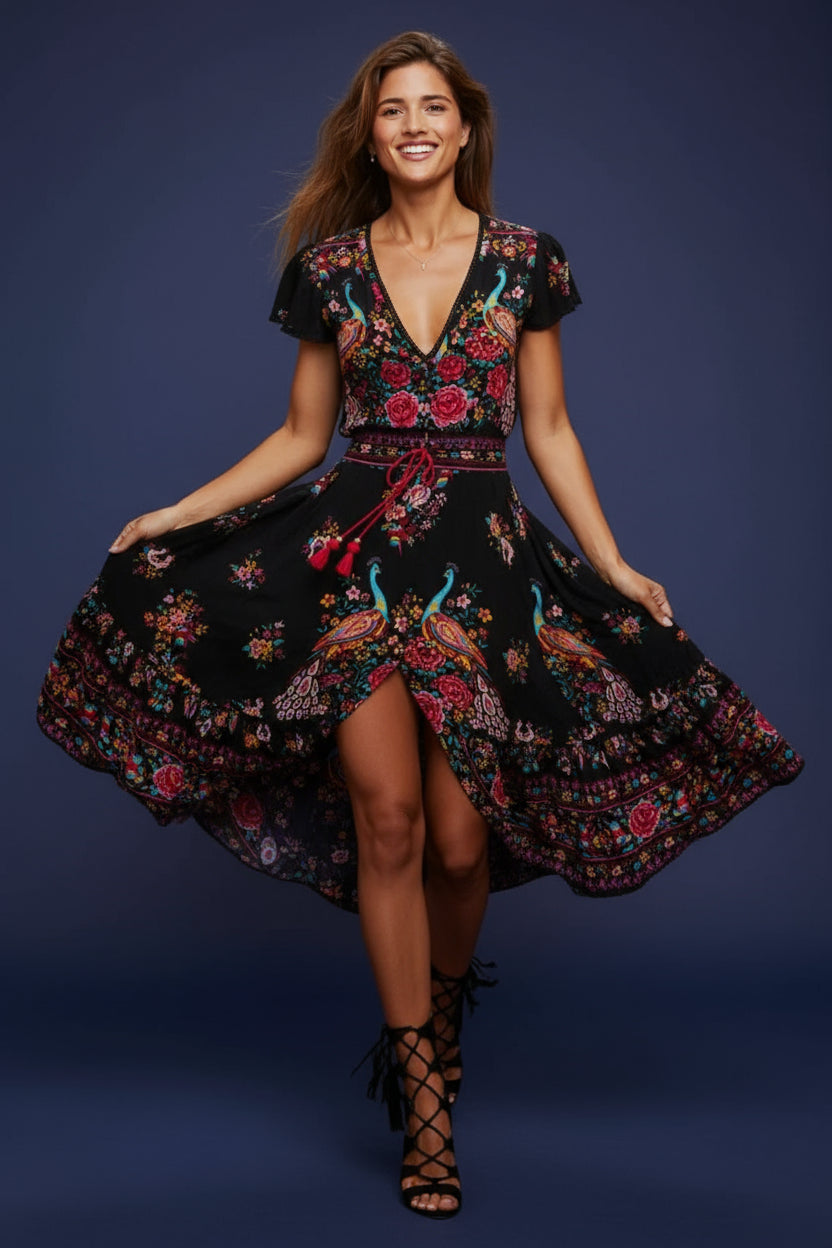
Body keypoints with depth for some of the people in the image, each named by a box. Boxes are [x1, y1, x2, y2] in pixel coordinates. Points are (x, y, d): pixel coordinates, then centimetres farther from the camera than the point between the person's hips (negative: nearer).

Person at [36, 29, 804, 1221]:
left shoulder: (522, 259, 8)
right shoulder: (330, 266, 10)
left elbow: (548, 432, 9)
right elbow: (302, 436, 13)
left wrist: (614, 564, 2)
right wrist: (178, 513, 7)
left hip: (485, 555, 0)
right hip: (358, 550, 0)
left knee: (460, 841, -3)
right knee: (387, 817, -8)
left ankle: (440, 1008, 31)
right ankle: (425, 1102, 7)